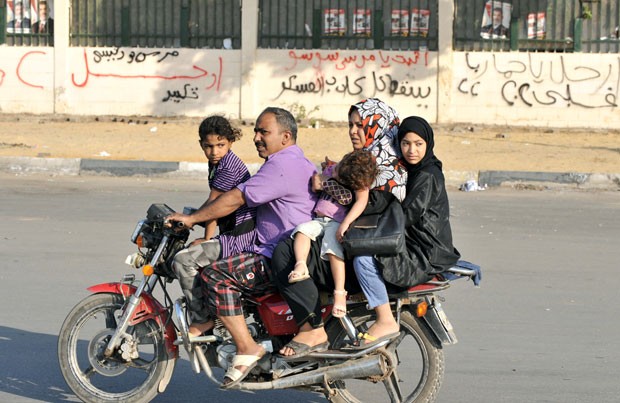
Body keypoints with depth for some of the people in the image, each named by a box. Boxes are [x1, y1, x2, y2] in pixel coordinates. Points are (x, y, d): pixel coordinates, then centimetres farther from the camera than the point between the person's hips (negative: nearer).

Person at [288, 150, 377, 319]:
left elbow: (361, 201, -20)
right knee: (302, 229, -25)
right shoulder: (329, 171, 14)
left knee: (332, 244, -32)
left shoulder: (360, 181, -4)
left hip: (338, 223, -6)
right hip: (319, 220, 6)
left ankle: (340, 293, -34)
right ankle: (301, 266, -46)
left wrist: (346, 223, -30)